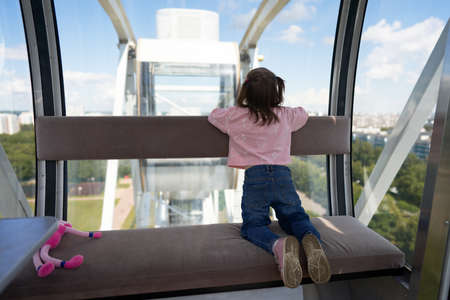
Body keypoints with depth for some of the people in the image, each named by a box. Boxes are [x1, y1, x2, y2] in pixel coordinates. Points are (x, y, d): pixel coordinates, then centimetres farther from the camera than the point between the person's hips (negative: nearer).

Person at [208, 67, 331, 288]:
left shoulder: (235, 116, 7)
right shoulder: (285, 115, 15)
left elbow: (213, 115, 28)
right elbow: (303, 114, 38)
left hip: (255, 177, -2)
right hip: (282, 174, 3)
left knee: (252, 225, 4)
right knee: (295, 216, 16)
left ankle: (278, 245, -29)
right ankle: (310, 238, -19)